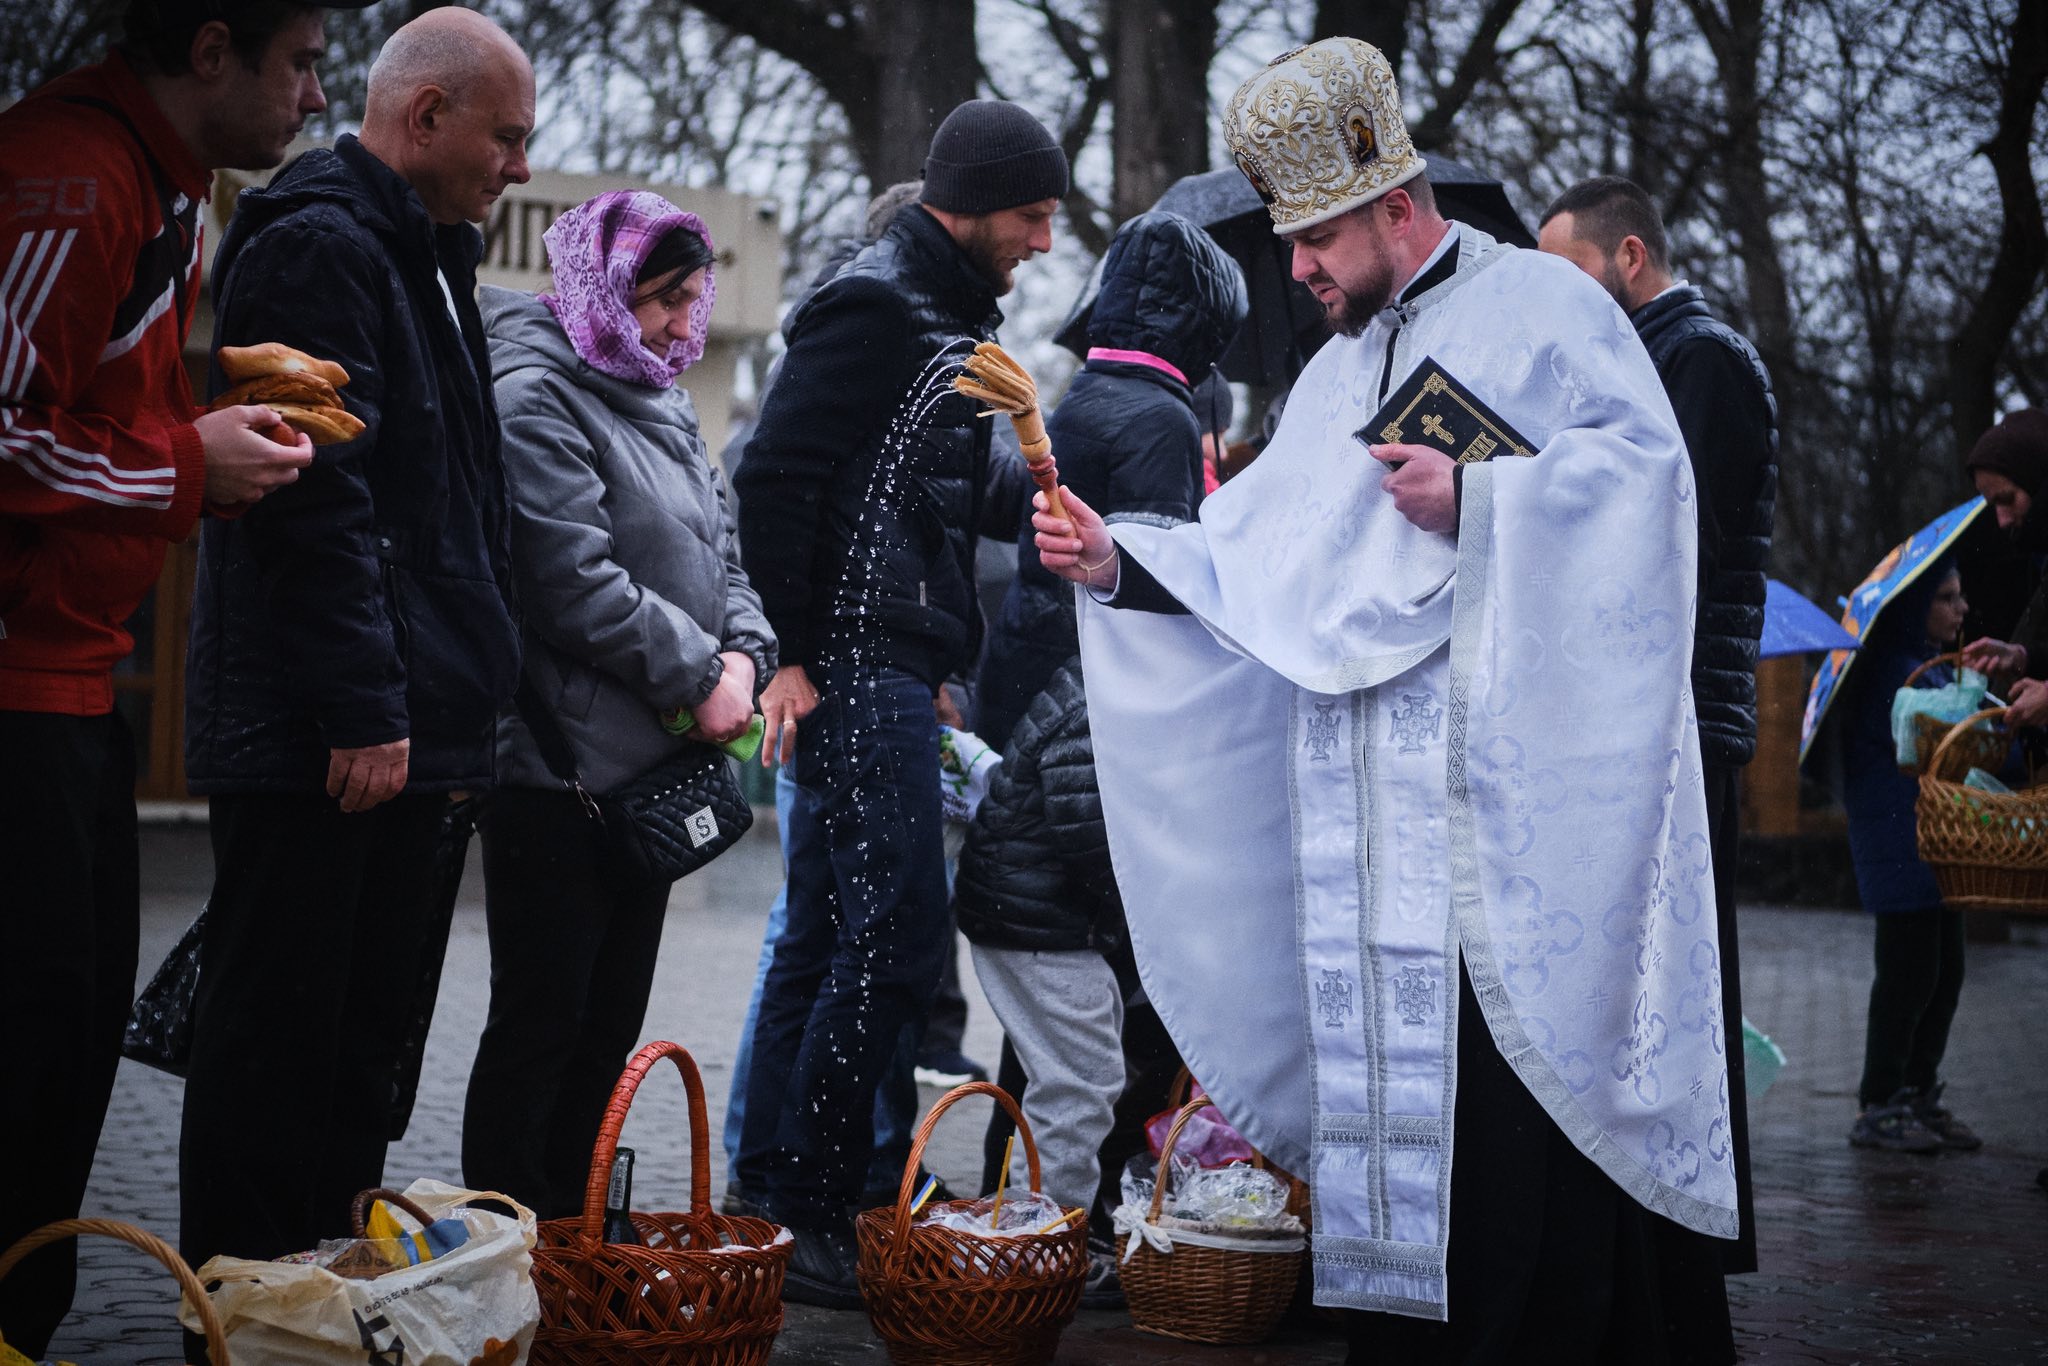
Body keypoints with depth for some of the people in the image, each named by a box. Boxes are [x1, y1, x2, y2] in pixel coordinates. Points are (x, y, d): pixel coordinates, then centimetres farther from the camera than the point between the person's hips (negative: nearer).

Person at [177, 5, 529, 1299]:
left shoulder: (427, 259, 20)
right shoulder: (319, 247, -11)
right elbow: (318, 498, -19)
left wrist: (462, 697, 19)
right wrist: (366, 709, -21)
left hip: (407, 726, 10)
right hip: (313, 744, -10)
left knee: (363, 1043, 13)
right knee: (276, 1042, -2)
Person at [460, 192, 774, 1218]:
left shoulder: (662, 407, 18)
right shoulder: (536, 394, -11)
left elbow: (719, 555, 18)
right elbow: (576, 582, -20)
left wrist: (744, 654, -2)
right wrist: (696, 675, -14)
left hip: (650, 766, 9)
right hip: (561, 762, -9)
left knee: (612, 1020, 13)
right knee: (542, 1021, -4)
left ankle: (568, 1234, 22)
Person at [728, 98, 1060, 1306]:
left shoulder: (953, 317, 20)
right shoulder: (876, 307, -12)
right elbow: (776, 476, -17)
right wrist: (802, 652, -16)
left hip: (893, 673, 10)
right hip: (857, 673, -10)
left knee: (829, 938, 12)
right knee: (898, 935, -10)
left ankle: (770, 1199, 19)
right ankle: (807, 1217, -3)